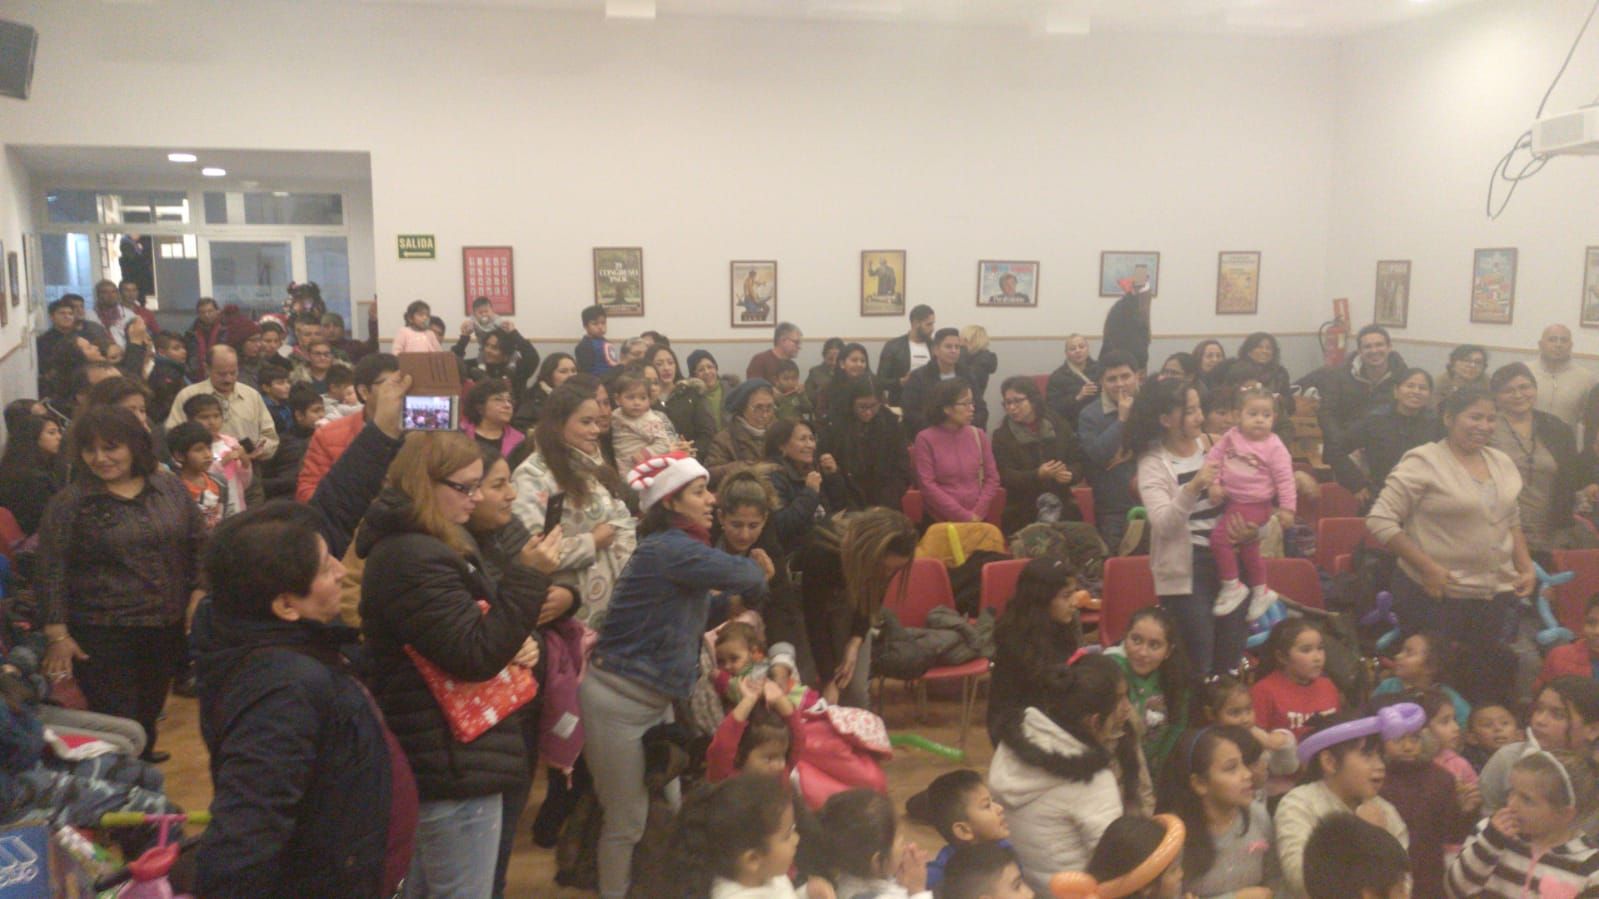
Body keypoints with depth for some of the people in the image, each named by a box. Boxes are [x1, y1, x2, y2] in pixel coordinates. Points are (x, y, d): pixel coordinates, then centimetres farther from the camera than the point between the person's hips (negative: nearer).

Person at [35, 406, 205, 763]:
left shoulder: (170, 487, 1)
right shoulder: (68, 503, -9)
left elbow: (199, 543, 8)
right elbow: (50, 573, -8)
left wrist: (198, 595, 0)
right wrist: (57, 634, -11)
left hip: (166, 626, 4)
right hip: (102, 634, -4)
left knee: (149, 713, 21)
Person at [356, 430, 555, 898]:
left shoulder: (427, 545, 11)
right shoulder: (412, 559, -23)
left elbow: (477, 630, 20)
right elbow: (474, 655, -27)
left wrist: (516, 646, -1)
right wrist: (529, 577, -28)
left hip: (439, 756, 11)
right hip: (454, 764, -11)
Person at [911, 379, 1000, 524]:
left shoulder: (978, 435, 5)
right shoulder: (925, 439, -6)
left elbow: (992, 477, 6)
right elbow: (927, 485, -10)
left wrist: (977, 514, -7)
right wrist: (964, 516, -13)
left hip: (977, 520, 3)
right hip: (941, 521, -3)